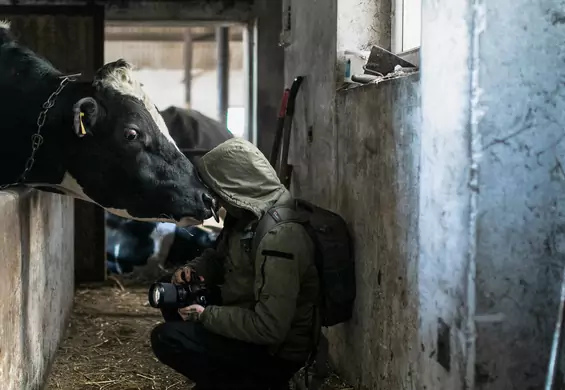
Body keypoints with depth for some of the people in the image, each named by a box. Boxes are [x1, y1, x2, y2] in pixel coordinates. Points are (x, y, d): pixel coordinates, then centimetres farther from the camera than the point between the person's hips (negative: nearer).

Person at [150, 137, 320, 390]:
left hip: (274, 352, -10)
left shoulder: (279, 238, -30)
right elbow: (219, 257, 19)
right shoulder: (248, 214, 1)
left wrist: (205, 315, -22)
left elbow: (269, 328, -33)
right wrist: (193, 269, -4)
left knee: (165, 339, -19)